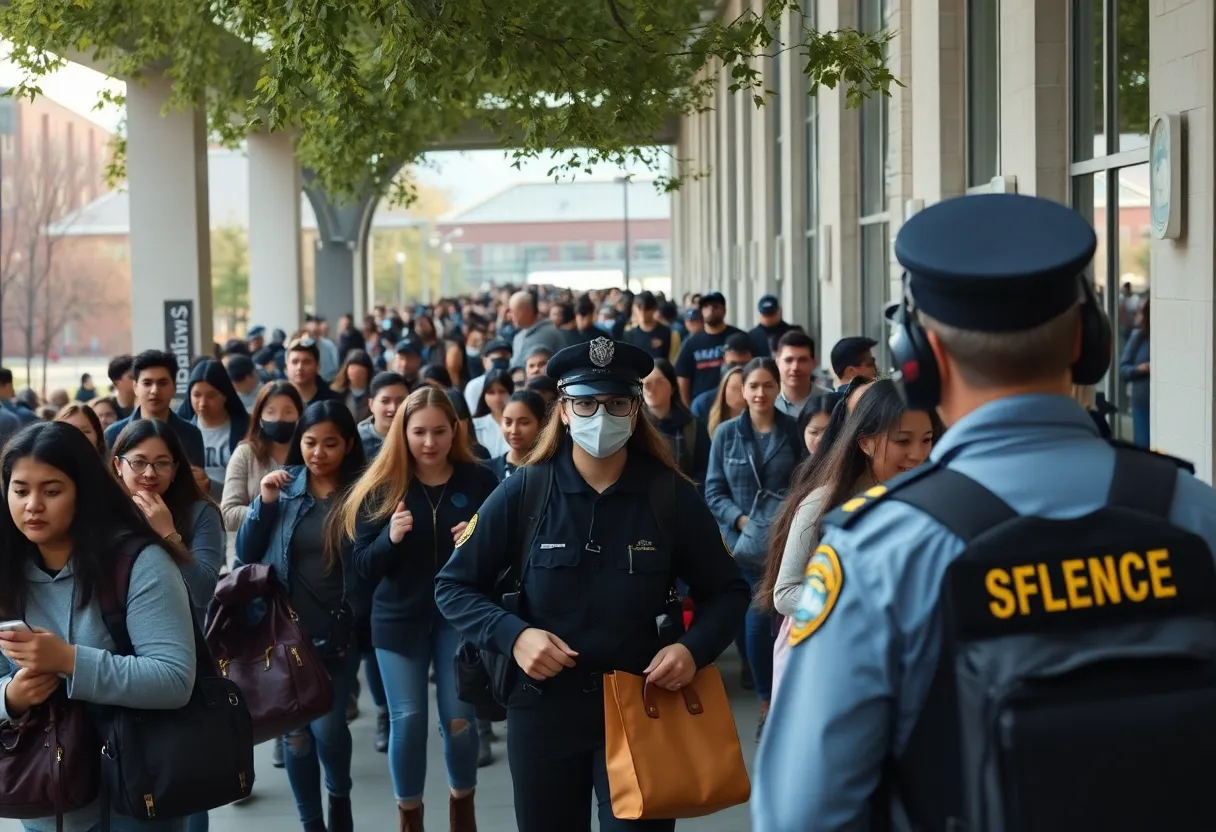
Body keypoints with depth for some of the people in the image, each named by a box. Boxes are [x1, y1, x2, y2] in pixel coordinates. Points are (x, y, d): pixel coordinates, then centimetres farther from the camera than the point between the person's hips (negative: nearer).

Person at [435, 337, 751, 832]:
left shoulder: (671, 495, -4)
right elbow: (453, 586, 1)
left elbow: (726, 592, 6)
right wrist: (512, 635, -17)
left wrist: (695, 648, -14)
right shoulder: (524, 492, -6)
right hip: (543, 706, 1)